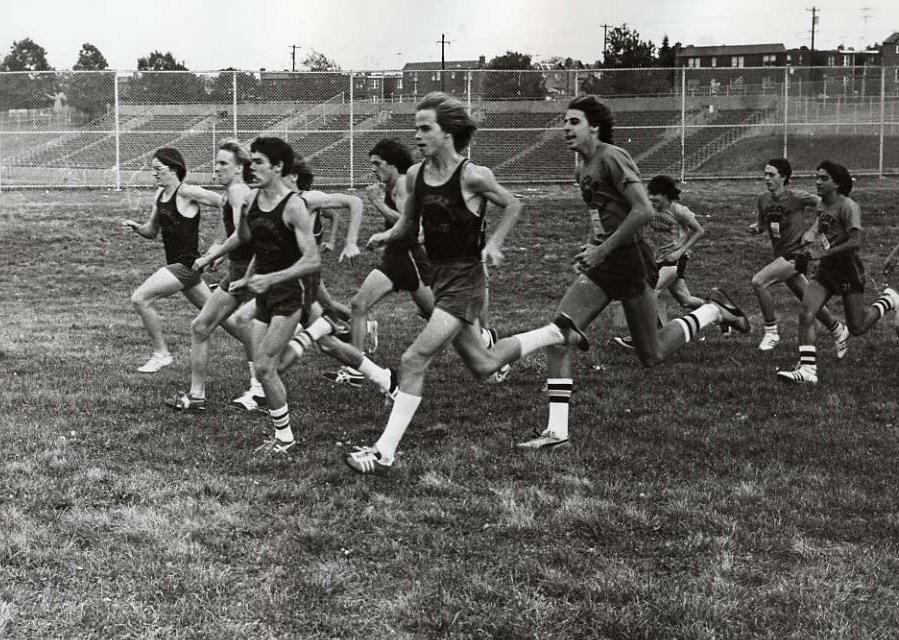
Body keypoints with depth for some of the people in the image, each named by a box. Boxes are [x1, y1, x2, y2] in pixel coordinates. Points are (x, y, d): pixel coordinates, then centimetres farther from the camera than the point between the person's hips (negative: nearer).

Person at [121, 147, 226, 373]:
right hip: (175, 264, 9)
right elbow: (152, 231, 16)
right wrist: (136, 227, -5)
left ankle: (161, 354, -1)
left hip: (187, 264, -9)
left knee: (140, 299, -13)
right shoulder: (159, 194, 10)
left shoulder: (187, 193, -14)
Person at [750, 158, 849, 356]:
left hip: (796, 254, -6)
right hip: (781, 255, 6)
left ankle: (771, 332, -13)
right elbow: (763, 225, 17)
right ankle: (838, 331, 35)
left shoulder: (796, 197, -13)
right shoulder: (763, 200, 3)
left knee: (758, 281, -22)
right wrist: (757, 227, -4)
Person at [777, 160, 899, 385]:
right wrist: (810, 236, -1)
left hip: (849, 273, -6)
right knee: (805, 314, -13)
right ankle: (808, 370, -13)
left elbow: (855, 242, -26)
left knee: (857, 328, 6)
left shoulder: (848, 207, -19)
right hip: (825, 273, 6)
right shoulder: (822, 204, 5)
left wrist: (824, 253, -28)